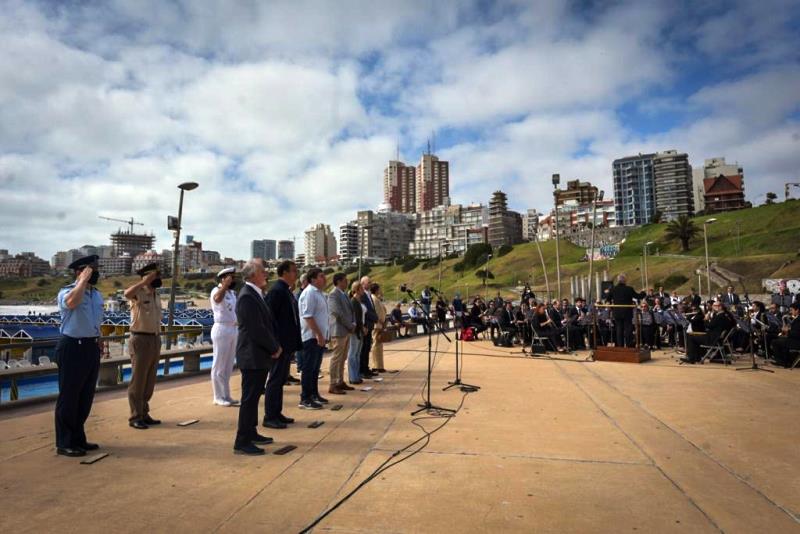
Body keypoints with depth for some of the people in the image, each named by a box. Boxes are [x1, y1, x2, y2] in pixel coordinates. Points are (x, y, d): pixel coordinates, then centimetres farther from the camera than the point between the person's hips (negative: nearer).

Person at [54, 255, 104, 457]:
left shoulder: (97, 295, 12)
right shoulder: (66, 291, -11)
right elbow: (72, 302, -37)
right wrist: (84, 280, -25)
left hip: (92, 347, 8)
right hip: (73, 347, -8)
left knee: (86, 396, 14)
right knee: (68, 396, 1)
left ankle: (78, 439, 27)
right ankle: (64, 443, 12)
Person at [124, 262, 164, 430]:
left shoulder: (156, 295, 13)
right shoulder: (138, 293, -10)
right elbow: (127, 293, -37)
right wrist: (145, 282, -26)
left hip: (155, 339, 8)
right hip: (141, 339, -8)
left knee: (150, 380, 13)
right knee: (138, 380, 0)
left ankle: (144, 414, 24)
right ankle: (135, 417, 9)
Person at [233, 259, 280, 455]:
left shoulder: (256, 294, 13)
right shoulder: (247, 296, -18)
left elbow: (268, 323, 16)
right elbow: (256, 329, -22)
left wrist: (274, 346, 4)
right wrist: (274, 348, -11)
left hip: (260, 356, 10)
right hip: (252, 357, -10)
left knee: (254, 397, 17)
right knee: (249, 398, -2)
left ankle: (251, 434, 29)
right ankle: (242, 442, 7)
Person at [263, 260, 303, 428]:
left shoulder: (286, 290, 14)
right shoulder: (276, 290, -16)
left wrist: (294, 342, 14)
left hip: (287, 343, 10)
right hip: (280, 343, -10)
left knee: (281, 379, 15)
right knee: (275, 380, -1)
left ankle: (277, 413, 25)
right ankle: (269, 417, 8)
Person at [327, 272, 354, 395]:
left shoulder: (344, 294, 15)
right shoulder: (333, 294, -13)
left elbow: (350, 310, 19)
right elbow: (338, 313, -19)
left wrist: (353, 324, 3)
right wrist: (350, 326, -12)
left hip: (347, 331, 9)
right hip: (338, 331, -9)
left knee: (343, 359, 13)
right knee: (336, 358, -4)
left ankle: (340, 382, 22)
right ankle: (333, 385, 2)